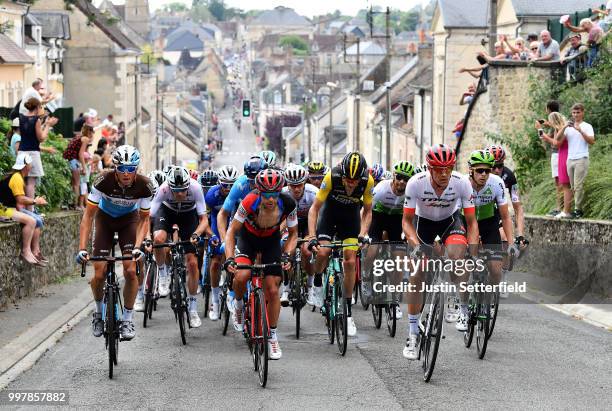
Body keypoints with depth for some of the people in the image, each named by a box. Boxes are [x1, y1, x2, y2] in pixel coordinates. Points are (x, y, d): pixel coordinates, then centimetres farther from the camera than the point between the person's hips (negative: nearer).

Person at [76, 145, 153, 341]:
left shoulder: (144, 185, -28)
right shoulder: (104, 181, -32)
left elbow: (144, 219, -16)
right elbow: (88, 216, -27)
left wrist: (137, 246, -32)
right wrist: (82, 248, -36)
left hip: (129, 219, 0)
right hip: (105, 217, 0)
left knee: (130, 271, -16)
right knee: (99, 274, -9)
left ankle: (127, 320, -1)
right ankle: (98, 312, 20)